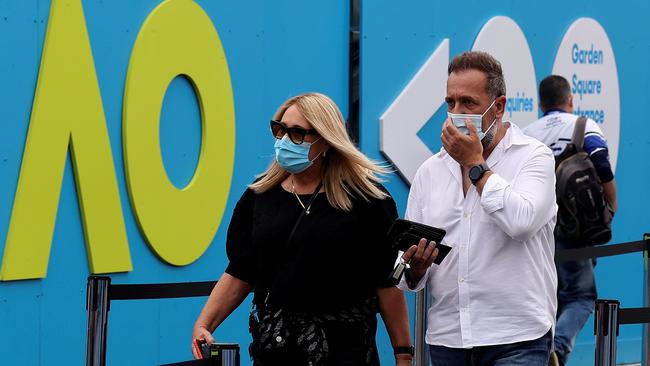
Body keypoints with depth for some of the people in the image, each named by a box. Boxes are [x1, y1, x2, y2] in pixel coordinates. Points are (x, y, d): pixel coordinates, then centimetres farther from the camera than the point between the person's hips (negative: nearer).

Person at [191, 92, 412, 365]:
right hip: (273, 344, 4)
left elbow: (388, 283, -6)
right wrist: (203, 325, -4)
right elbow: (239, 274, 9)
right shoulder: (260, 195, 8)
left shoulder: (364, 197, -6)